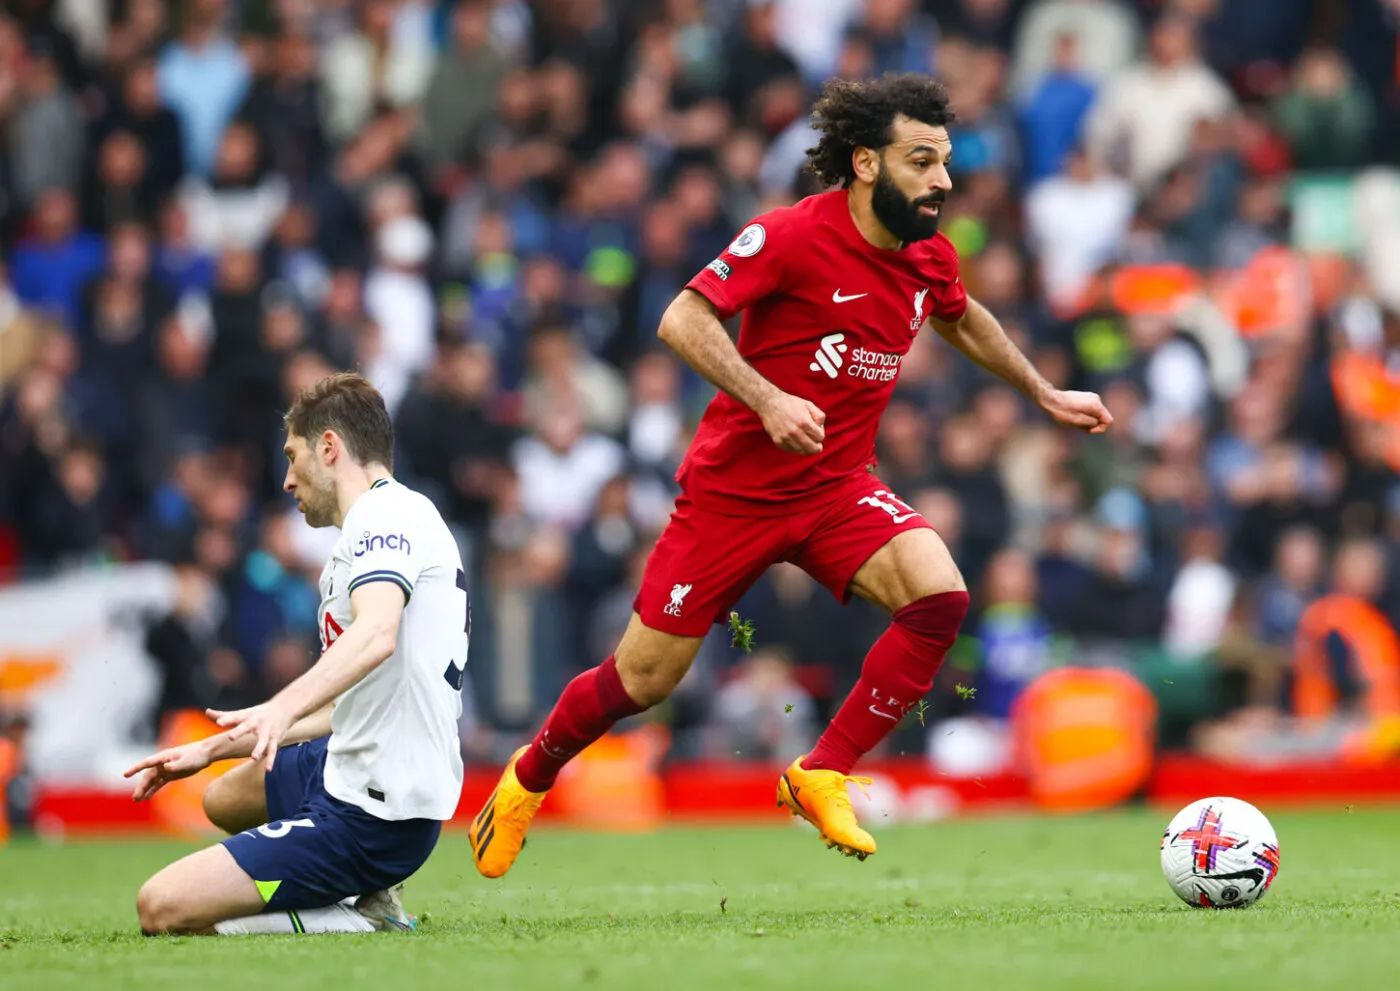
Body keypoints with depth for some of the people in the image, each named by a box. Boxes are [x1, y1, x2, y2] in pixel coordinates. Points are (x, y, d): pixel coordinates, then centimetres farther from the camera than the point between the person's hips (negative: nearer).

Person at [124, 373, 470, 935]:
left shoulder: (385, 512, -13)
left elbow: (376, 635, -34)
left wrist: (280, 709, -49)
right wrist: (211, 750, 23)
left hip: (369, 819, -11)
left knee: (162, 909, -13)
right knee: (224, 798, 37)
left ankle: (359, 922, -7)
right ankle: (365, 895, 17)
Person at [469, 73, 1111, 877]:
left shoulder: (931, 258, -1)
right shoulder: (793, 236, -21)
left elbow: (963, 320, 23)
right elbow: (684, 320, -23)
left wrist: (1045, 395, 26)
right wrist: (768, 400, -34)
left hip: (839, 488, 5)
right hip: (735, 487, -5)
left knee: (940, 598, -23)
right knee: (645, 679, 2)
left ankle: (821, 777, -11)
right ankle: (527, 781, 32)